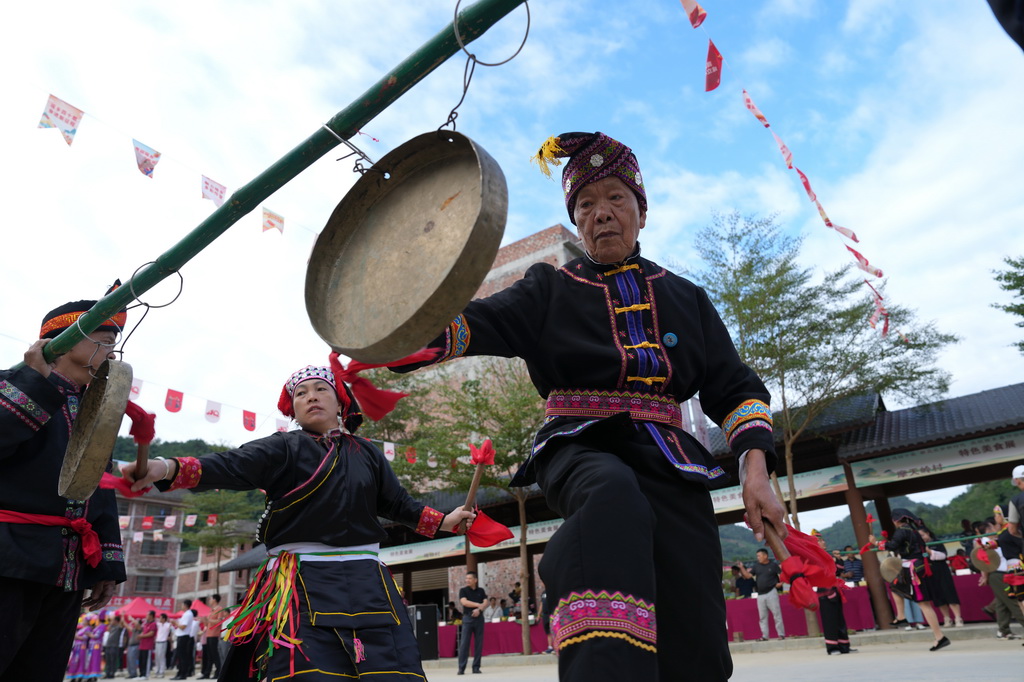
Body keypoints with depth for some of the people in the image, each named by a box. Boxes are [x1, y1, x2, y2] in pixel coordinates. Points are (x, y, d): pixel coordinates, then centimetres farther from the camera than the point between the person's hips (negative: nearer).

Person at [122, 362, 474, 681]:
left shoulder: (366, 453, 14)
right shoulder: (284, 447, 3)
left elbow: (397, 503, 22)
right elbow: (230, 466, -14)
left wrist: (442, 521, 15)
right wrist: (168, 469, -30)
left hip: (365, 584, 3)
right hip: (303, 585, -3)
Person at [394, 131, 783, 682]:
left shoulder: (686, 299, 20)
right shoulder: (549, 289, 14)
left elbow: (735, 389, 17)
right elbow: (475, 325, -2)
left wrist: (756, 470, 1)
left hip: (668, 463, 3)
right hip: (579, 450, -2)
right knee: (612, 495, -39)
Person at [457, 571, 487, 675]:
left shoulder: (481, 590, 12)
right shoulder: (463, 590, 5)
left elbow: (485, 602, 2)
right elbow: (464, 602, -9)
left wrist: (479, 609, -17)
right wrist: (478, 604, -8)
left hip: (479, 617, 2)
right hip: (467, 618, -2)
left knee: (479, 643, 1)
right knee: (464, 643, -7)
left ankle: (476, 667, 9)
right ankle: (461, 668, -3)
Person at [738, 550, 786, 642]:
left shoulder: (773, 565, 0)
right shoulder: (756, 566, 10)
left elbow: (782, 574, 0)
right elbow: (748, 575, 5)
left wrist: (780, 583, -11)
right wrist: (742, 568, -6)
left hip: (771, 592, -4)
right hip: (760, 594, 5)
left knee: (777, 614, -4)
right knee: (762, 617, 6)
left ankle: (781, 634, 4)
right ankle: (765, 636, 11)